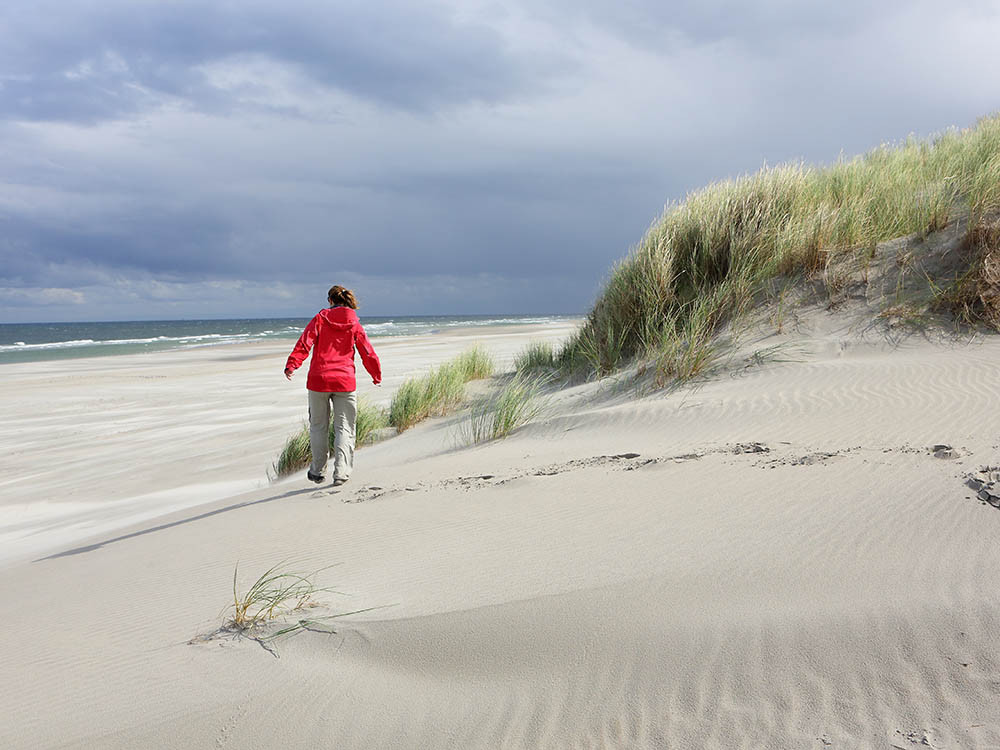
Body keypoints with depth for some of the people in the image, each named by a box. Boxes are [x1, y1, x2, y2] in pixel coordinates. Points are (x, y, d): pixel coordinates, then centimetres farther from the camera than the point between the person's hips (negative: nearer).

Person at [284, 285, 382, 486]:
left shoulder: (320, 319, 2)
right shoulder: (354, 324, 6)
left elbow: (305, 343, -10)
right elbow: (368, 353, 10)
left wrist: (292, 365, -16)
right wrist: (377, 376, 24)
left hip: (318, 379, 0)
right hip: (345, 381, 0)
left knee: (318, 426, 13)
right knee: (344, 428, 5)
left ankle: (318, 471, 20)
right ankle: (341, 472, -6)